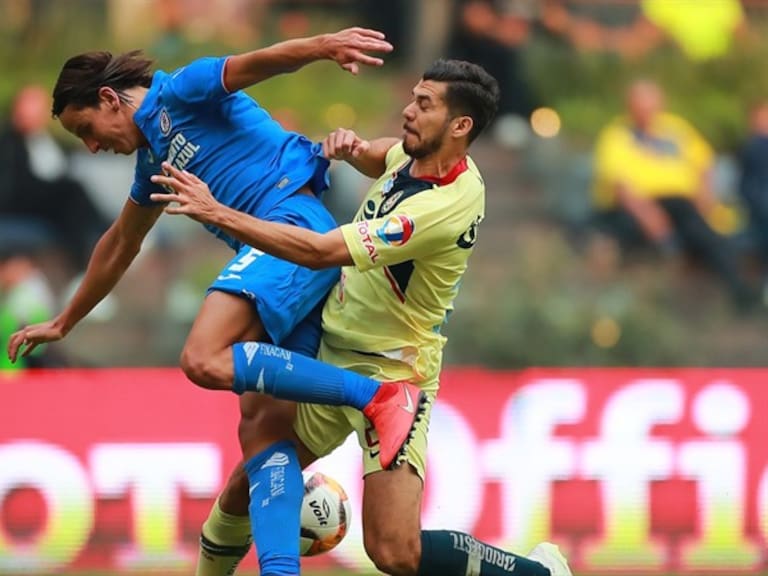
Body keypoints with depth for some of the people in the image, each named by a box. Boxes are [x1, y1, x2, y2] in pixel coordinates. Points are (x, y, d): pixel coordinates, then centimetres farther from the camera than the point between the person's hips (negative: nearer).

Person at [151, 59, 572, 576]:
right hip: (333, 356, 8)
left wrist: (217, 212, -29)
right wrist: (353, 146, 2)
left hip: (393, 373, -8)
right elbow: (383, 158, 27)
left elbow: (321, 252, -32)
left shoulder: (447, 204, -28)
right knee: (244, 489, 11)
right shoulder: (415, 158, -1)